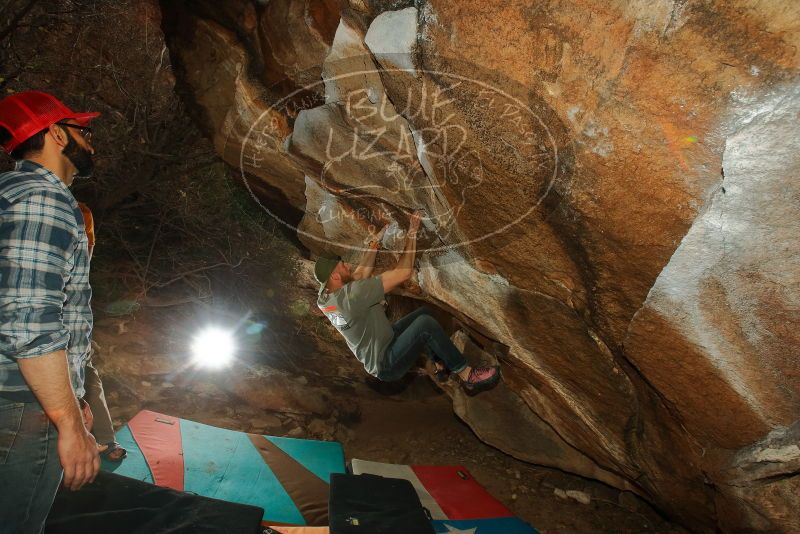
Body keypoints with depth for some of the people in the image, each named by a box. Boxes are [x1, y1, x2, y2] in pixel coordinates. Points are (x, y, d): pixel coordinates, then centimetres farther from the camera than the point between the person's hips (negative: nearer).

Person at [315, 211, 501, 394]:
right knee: (425, 323, -24)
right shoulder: (352, 294, -32)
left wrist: (375, 241, 8)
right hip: (386, 366, -9)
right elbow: (404, 272, -29)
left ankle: (442, 365, 17)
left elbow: (362, 272, 10)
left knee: (424, 312, 9)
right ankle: (468, 376, -12)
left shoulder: (325, 296, -5)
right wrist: (412, 233, -20)